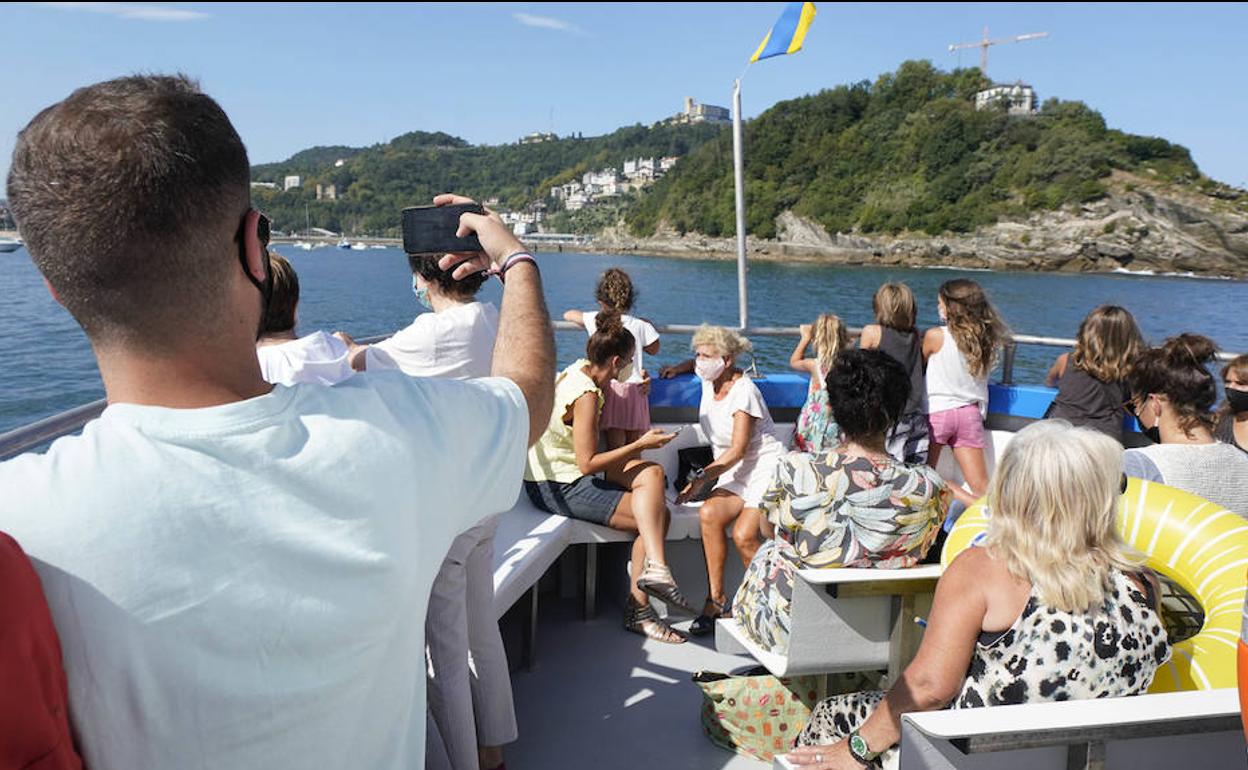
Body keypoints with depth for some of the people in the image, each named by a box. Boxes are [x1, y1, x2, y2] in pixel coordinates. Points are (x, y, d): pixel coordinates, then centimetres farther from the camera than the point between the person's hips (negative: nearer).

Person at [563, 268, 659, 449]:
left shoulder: (595, 320, 4)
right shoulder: (641, 325, 2)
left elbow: (568, 315, 23)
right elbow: (654, 350, 20)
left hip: (610, 388, 0)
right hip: (635, 389, 0)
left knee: (615, 449, -3)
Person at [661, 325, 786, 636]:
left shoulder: (744, 391, -15)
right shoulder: (709, 380, 8)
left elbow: (738, 450, -21)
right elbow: (699, 365, 37)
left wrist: (704, 476, -29)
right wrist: (680, 367, 17)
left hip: (765, 471, -6)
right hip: (733, 474, 7)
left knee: (744, 535, -25)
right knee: (709, 513, -25)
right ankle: (716, 598, -19)